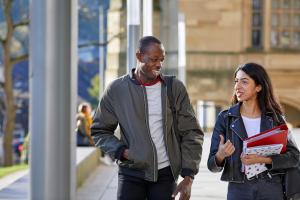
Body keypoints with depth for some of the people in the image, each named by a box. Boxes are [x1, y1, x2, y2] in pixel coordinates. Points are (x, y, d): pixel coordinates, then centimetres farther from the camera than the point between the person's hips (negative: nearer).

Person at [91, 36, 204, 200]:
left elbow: (191, 133, 2)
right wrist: (121, 151, -10)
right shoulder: (116, 89, 1)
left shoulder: (175, 88, 2)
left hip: (165, 174, 1)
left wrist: (188, 177, -7)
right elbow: (99, 131, 8)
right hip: (131, 173, 0)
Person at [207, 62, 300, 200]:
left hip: (272, 188, 0)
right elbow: (213, 165, 0)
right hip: (238, 188, 0)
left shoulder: (274, 118, 3)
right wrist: (220, 156, -23)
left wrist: (261, 159, -16)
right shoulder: (225, 118, 1)